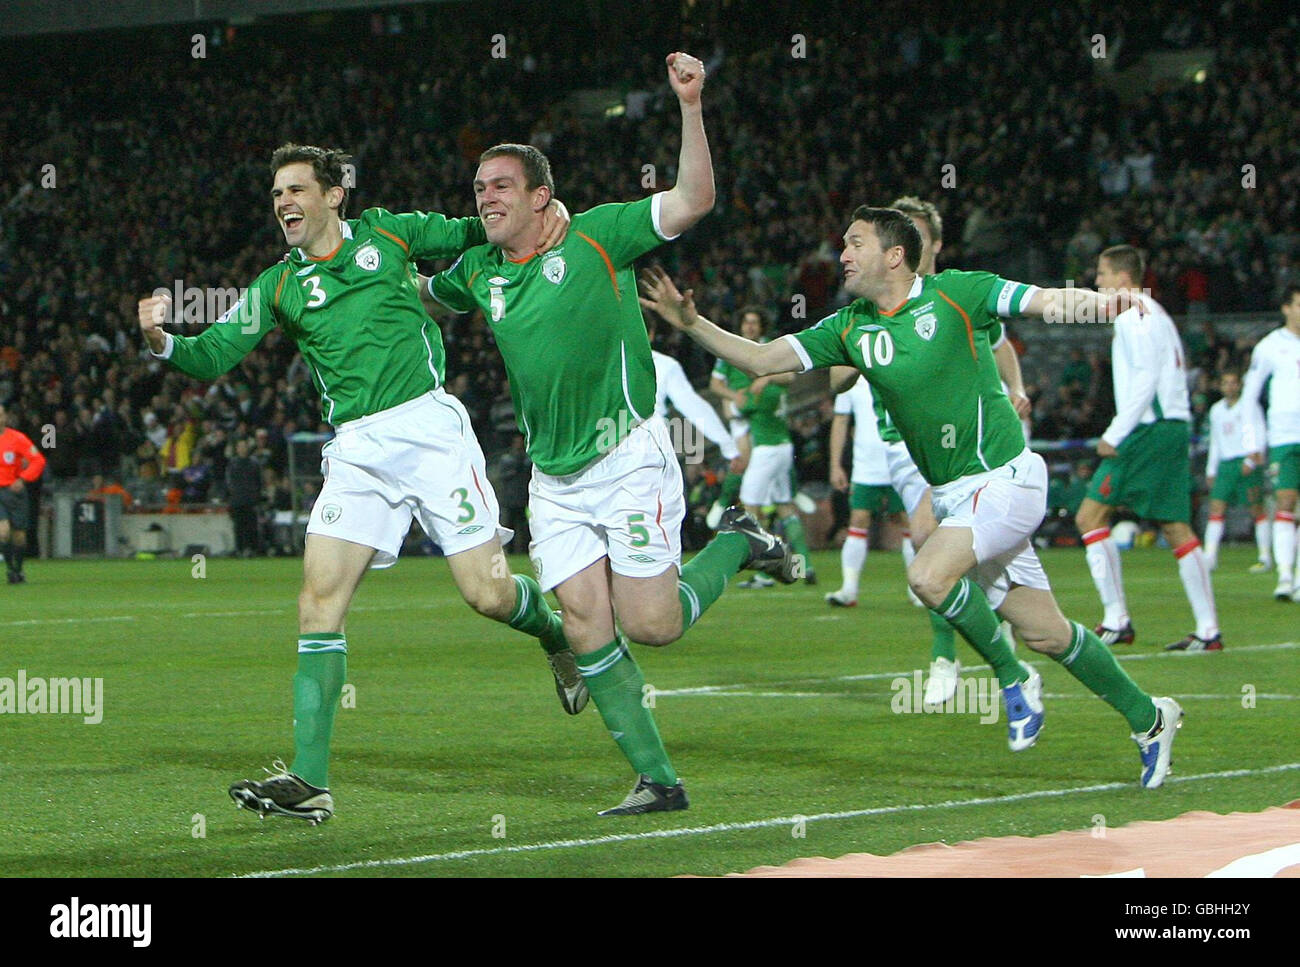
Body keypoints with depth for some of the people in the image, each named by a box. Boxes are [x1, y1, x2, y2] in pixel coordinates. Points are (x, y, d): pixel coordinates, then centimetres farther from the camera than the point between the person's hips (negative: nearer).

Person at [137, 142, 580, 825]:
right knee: (319, 600, -10)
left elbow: (464, 236, 22)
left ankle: (555, 634, 30)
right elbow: (213, 355, 3)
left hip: (427, 427, -2)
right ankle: (309, 781, -11)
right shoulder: (278, 287, 11)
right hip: (355, 452, 2)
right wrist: (161, 340, -17)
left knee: (486, 593, -7)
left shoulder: (386, 234, 8)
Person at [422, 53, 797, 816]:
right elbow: (414, 295, 31)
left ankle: (738, 543, 19)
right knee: (588, 631, -4)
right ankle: (658, 780, 3)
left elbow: (693, 201, -16)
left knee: (652, 626, -8)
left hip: (628, 459, -5)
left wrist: (691, 107, -26)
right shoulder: (478, 274, 9)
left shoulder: (594, 237, -7)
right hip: (555, 480, 5)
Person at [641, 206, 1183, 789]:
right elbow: (761, 360, 3)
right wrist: (691, 323, -9)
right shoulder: (850, 329, 6)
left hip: (1004, 476, -6)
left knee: (929, 575, -26)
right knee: (1044, 634, 7)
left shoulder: (954, 294, -9)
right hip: (951, 493, 6)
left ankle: (1012, 677, -4)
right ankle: (1145, 716, 24)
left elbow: (1045, 301, -15)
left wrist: (1083, 300, -37)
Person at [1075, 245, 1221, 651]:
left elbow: (1147, 377, -18)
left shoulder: (1134, 313, -8)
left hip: (1149, 430, -10)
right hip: (1173, 426, 10)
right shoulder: (1156, 313, 22)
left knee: (1089, 516, -6)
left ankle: (1116, 621, -10)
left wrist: (1115, 434, -17)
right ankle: (1208, 630, 2)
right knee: (1176, 529, 7)